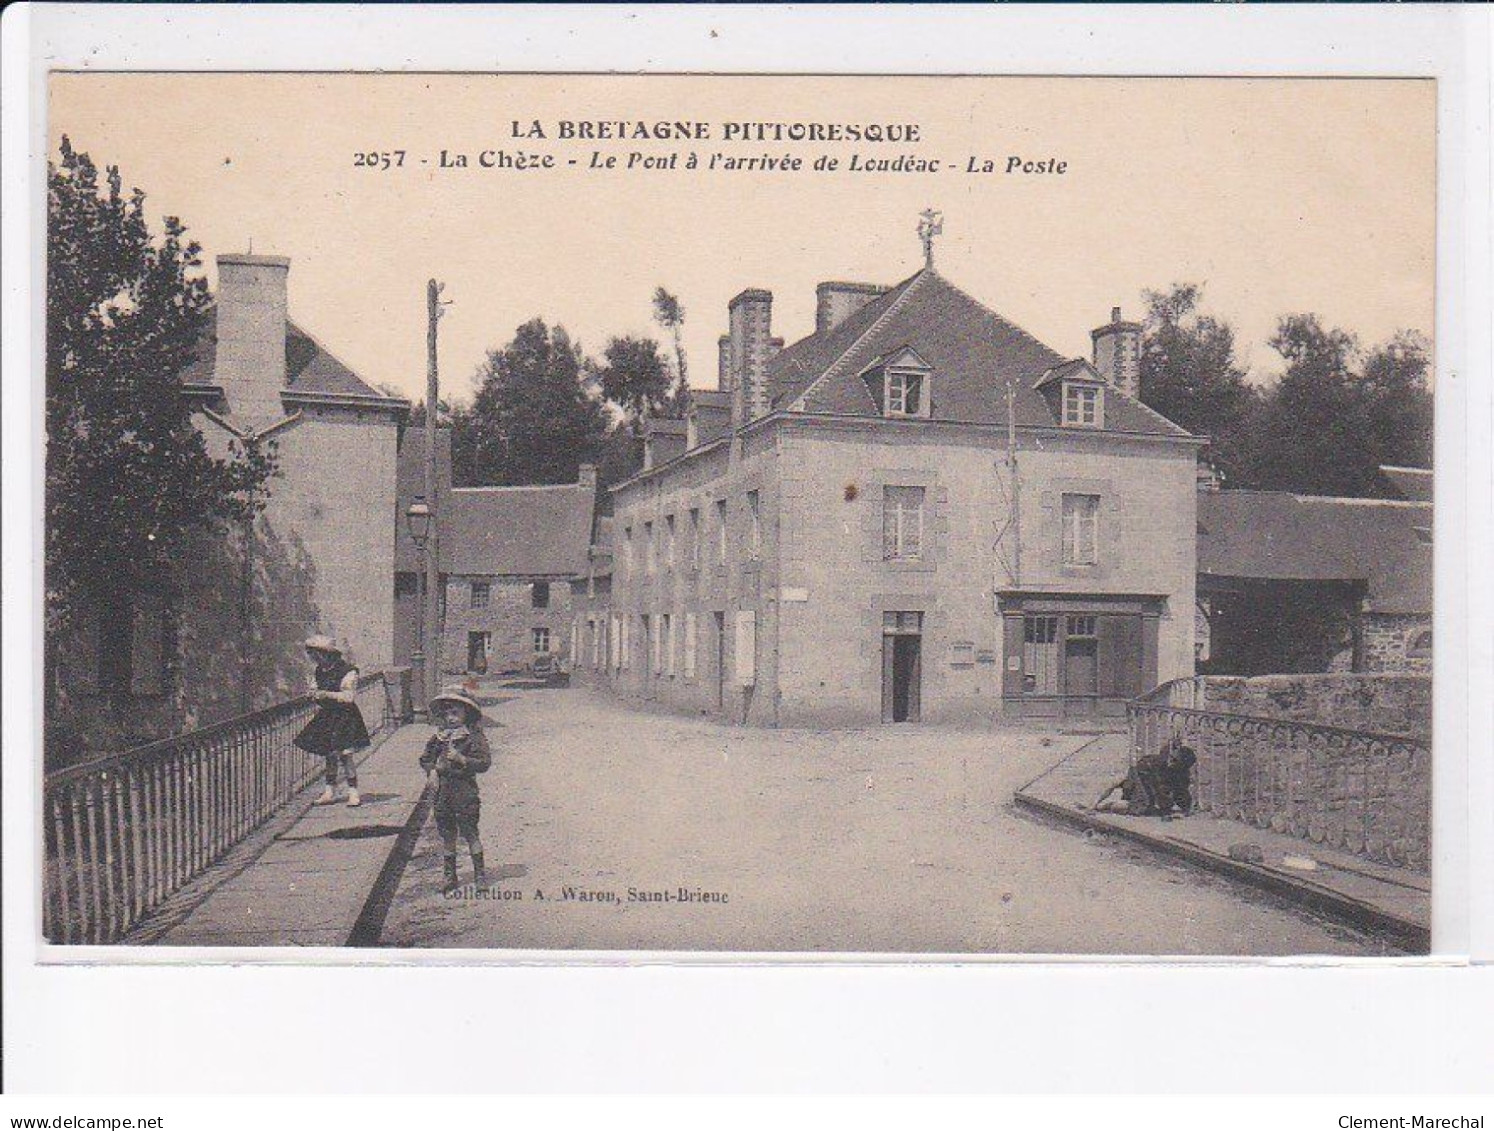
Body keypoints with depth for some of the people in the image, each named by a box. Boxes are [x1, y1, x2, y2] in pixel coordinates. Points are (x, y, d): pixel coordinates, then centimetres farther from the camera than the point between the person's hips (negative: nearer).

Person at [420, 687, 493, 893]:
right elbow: (425, 758, 20)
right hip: (442, 791, 5)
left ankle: (479, 872, 11)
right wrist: (431, 770, 1)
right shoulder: (438, 738, 9)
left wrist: (461, 759, -22)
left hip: (465, 792, -5)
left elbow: (484, 763, -13)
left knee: (469, 832, -1)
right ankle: (450, 875, 20)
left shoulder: (474, 737, -7)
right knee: (446, 834, 10)